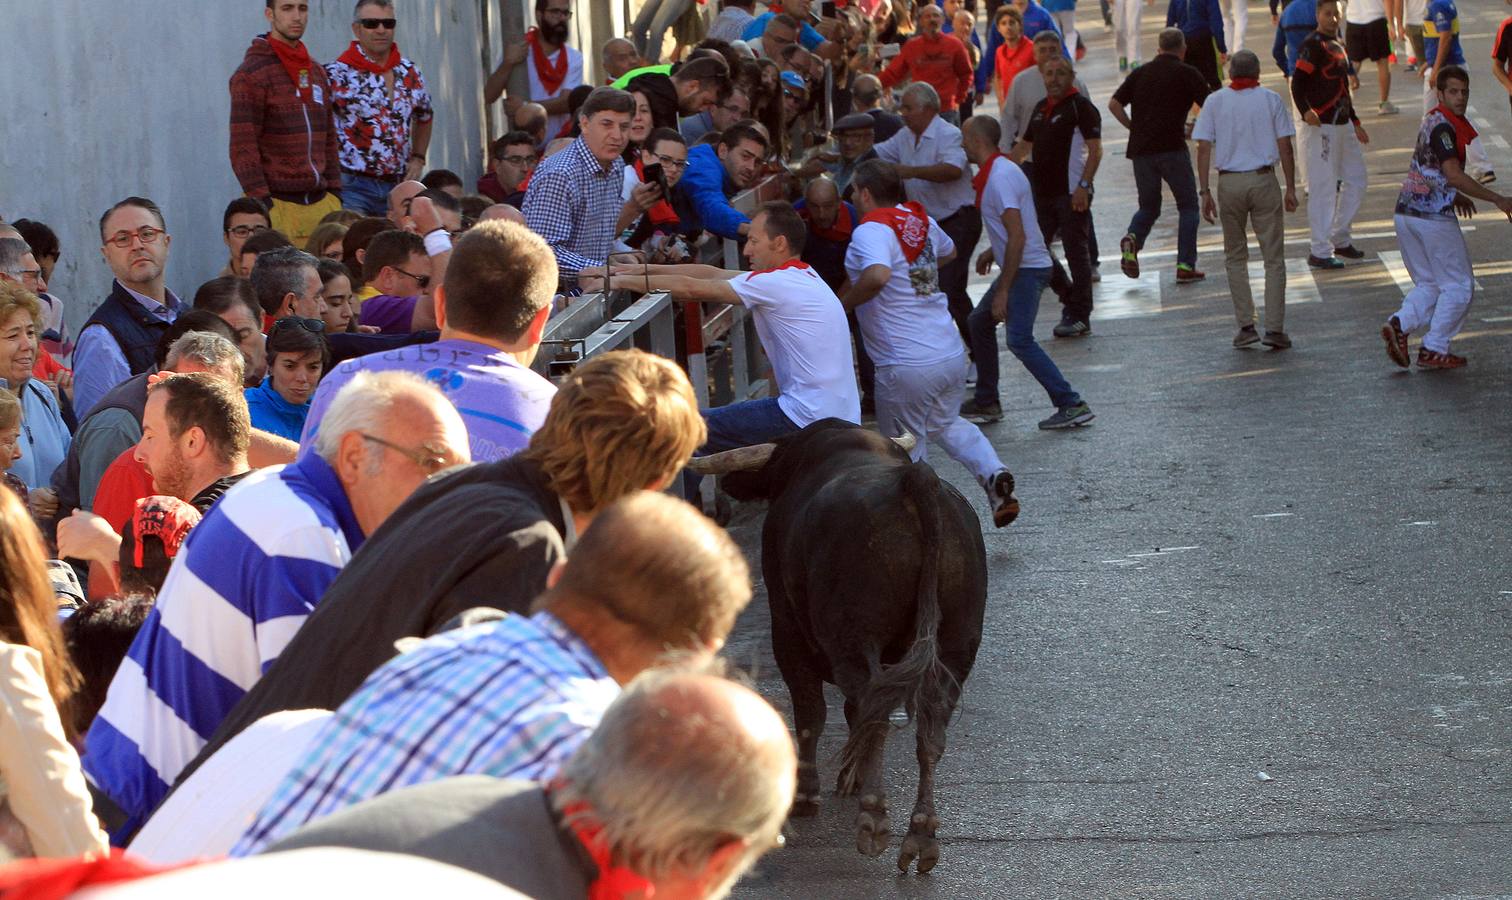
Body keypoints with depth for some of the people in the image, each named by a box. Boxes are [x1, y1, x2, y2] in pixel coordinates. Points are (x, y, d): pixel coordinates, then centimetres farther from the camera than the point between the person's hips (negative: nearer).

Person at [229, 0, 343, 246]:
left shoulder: (317, 73, 18)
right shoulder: (251, 74, -4)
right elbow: (242, 147, -9)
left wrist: (335, 193, 13)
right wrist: (262, 202, -15)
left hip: (321, 202, 6)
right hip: (278, 205, -6)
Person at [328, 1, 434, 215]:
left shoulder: (410, 73, 11)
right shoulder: (337, 74, -6)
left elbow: (424, 118, 28)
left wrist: (418, 158, 16)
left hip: (398, 186, 5)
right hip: (352, 186, -5)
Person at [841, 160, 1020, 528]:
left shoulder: (871, 231, -14)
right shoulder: (920, 219, 10)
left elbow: (877, 276, -35)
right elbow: (949, 251, 32)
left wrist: (843, 304, -19)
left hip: (906, 366, -7)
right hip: (952, 355, 7)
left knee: (906, 453, 9)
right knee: (946, 423, 28)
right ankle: (992, 473, 5)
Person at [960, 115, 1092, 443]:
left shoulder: (1000, 177, -19)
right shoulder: (998, 170, 13)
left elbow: (1018, 236, -25)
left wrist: (1003, 291, -24)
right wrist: (993, 251, 21)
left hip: (1027, 269, -11)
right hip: (1020, 266, 11)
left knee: (1019, 340, -17)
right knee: (980, 322, 19)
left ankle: (1071, 405, -17)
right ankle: (986, 402, 26)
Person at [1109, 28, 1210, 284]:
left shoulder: (1140, 73, 13)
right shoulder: (1187, 74, 2)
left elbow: (1114, 104, 6)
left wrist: (1134, 128, 15)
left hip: (1140, 148, 4)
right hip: (1172, 147, -4)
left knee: (1148, 206, 18)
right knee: (1188, 206, 9)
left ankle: (1133, 238, -13)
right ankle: (1185, 266, 0)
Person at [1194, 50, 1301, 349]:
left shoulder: (1215, 102, 3)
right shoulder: (1271, 100, 2)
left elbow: (1204, 148, -2)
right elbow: (1285, 147, 0)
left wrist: (1205, 192, 1)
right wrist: (1291, 189, 5)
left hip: (1229, 183, 1)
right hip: (1263, 179, -1)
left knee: (1235, 257, 13)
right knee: (1274, 257, 3)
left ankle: (1246, 325, 6)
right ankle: (1274, 328, -3)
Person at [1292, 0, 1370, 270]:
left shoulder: (1337, 44, 18)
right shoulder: (1312, 45, -11)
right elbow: (1297, 83, -20)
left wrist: (1355, 123, 28)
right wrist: (1306, 111, -36)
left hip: (1342, 124, 10)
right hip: (1320, 126, -10)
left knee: (1355, 180, 15)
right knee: (1324, 186, -9)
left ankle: (1339, 239, 27)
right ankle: (1319, 252, -5)